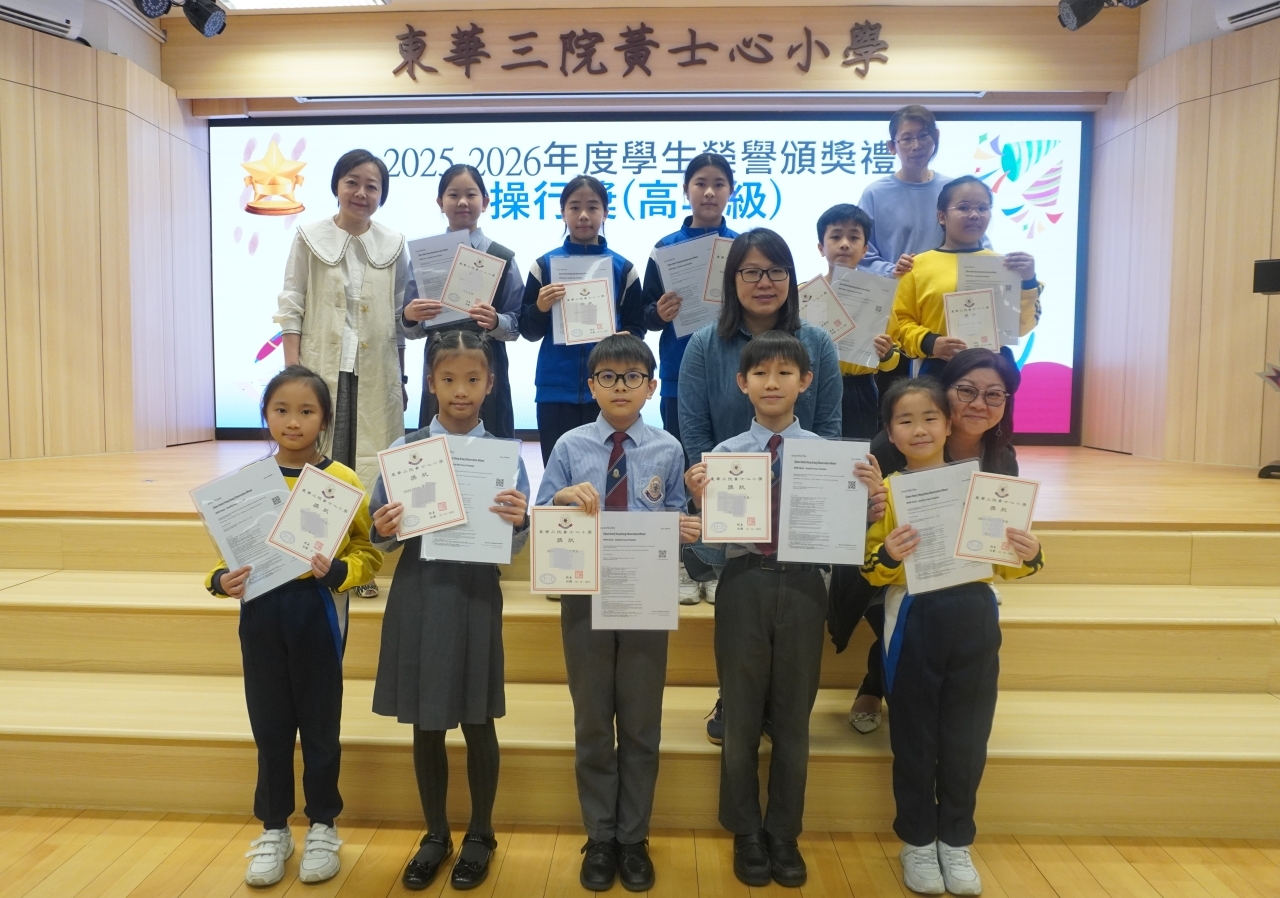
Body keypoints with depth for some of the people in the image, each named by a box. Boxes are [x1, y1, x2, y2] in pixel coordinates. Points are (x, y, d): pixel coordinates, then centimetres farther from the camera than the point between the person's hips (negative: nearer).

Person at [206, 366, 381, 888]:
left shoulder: (342, 481, -8)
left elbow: (368, 553, -7)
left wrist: (336, 570, -25)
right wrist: (221, 581, -12)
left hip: (318, 615, -2)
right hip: (260, 614, 3)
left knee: (319, 726, 10)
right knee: (270, 727, 13)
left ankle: (323, 827, 29)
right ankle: (273, 829, 31)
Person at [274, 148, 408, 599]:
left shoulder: (394, 244, 7)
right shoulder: (310, 237, 3)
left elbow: (400, 312, 10)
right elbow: (291, 304, 0)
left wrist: (401, 374, 6)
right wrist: (292, 369, -8)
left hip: (375, 370, 2)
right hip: (323, 365, -1)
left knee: (369, 461, 3)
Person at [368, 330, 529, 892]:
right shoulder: (404, 450, 0)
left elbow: (514, 545, -3)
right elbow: (384, 537, 3)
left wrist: (519, 522, -24)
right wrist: (384, 531, -19)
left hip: (475, 595, -1)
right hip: (418, 595, 2)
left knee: (477, 722, 11)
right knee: (425, 725, 13)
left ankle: (480, 834, 32)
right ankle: (435, 834, 33)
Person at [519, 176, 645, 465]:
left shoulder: (623, 268, 6)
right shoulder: (544, 265, 5)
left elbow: (637, 327, 8)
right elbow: (528, 332, 6)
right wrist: (540, 308, -14)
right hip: (556, 390, 0)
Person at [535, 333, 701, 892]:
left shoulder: (667, 450, -1)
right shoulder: (570, 447, 0)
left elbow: (676, 523, 3)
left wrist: (686, 531, -19)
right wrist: (563, 497, -20)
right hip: (585, 596, 0)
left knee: (641, 725, 11)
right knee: (592, 724, 12)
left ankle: (633, 840, 29)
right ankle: (599, 839, 29)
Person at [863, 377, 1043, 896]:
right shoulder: (886, 490, 0)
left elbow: (1005, 563, 9)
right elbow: (872, 572, -4)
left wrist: (1029, 556, -12)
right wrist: (887, 555, -25)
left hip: (974, 616, 2)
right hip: (914, 619, -2)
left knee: (966, 736, 10)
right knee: (915, 735, 8)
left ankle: (956, 840, 28)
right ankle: (917, 840, 26)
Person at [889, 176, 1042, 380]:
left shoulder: (1002, 263, 6)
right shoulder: (919, 265, 1)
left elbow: (1020, 327, 4)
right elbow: (901, 322, 1)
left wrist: (1028, 282, -8)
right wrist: (929, 343, -16)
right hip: (939, 370, -1)